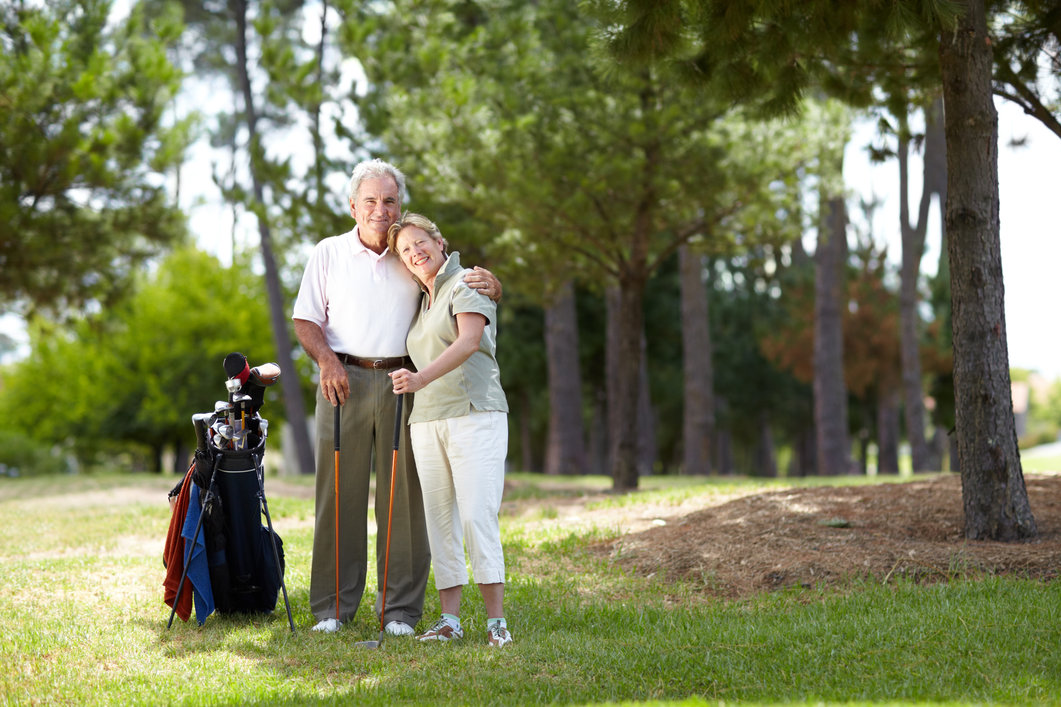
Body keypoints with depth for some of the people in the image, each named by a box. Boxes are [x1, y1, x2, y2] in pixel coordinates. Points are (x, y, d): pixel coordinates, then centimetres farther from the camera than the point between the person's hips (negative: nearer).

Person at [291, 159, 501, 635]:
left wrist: (488, 284, -9)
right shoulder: (328, 253, 10)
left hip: (401, 384, 1)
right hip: (344, 380, -1)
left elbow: (468, 284, 16)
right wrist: (327, 360, -12)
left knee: (404, 496, -2)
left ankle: (400, 609, 3)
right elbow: (305, 319, 8)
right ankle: (332, 606, 5)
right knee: (339, 492, -2)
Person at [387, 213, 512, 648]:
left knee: (477, 514, -14)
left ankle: (496, 619, -13)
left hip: (475, 415, -7)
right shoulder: (422, 300, 21)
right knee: (439, 518, 2)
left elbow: (469, 340, -18)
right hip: (427, 420, 7)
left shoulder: (466, 284, -2)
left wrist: (421, 378, -31)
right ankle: (449, 619, 5)